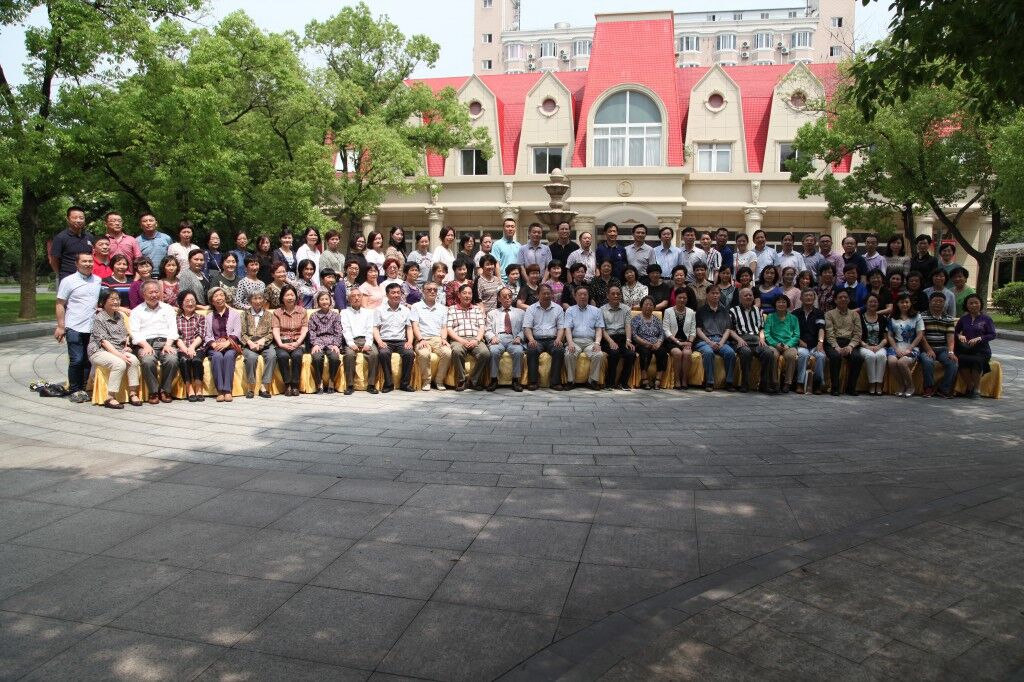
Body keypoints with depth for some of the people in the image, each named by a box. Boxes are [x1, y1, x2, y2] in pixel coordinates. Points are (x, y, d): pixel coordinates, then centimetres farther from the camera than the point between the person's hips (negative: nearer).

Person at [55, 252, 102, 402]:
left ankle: (83, 389, 17)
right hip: (75, 328, -4)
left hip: (93, 328, 4)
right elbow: (60, 305, -1)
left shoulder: (98, 281, 10)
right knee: (76, 361, -2)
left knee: (87, 361, 7)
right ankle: (74, 390, 9)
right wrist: (60, 326, -4)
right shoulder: (68, 281, -2)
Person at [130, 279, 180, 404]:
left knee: (172, 360, -32)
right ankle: (153, 392, -17)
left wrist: (168, 344, -8)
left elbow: (173, 329, 11)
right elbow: (135, 333, 4)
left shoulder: (168, 309, 22)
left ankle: (165, 390, -13)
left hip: (165, 342, 1)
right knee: (148, 361, -35)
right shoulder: (136, 311, 16)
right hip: (145, 343, -1)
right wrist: (146, 346, -15)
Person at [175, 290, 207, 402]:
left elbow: (201, 335, 4)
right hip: (182, 349, 0)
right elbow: (176, 337, 4)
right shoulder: (176, 319, 17)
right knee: (184, 360, -33)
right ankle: (189, 390, -27)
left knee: (196, 360, -33)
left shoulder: (201, 317, 18)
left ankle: (199, 389, -26)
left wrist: (192, 347, -14)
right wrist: (185, 349, -15)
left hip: (198, 348, 0)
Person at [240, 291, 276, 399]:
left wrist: (262, 340, -14)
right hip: (249, 344, -1)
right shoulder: (245, 314, 16)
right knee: (251, 357, -35)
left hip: (265, 344, 1)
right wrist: (250, 342, -15)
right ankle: (250, 387, -23)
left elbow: (271, 333, 7)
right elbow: (242, 333, 5)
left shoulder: (269, 315, 18)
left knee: (272, 355, -33)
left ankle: (264, 386, -31)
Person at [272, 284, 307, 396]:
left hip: (297, 342, 0)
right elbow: (276, 330, 0)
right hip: (282, 342, 0)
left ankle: (295, 385, -23)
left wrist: (297, 343, -13)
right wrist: (281, 344, -17)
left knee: (297, 355, -33)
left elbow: (304, 329, 4)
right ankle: (287, 384, -21)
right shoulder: (277, 312, 11)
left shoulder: (302, 311, 12)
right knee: (282, 356, -33)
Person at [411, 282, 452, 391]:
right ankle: (426, 381, -16)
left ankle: (439, 380, -13)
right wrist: (421, 339, -14)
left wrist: (443, 338, -4)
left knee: (447, 353, -31)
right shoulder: (416, 307, 13)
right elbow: (415, 326, 3)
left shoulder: (443, 308, 22)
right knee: (424, 354, -37)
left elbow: (444, 327, 17)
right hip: (423, 339, -2)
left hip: (438, 339, 2)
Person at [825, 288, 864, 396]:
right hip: (833, 343, -2)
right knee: (835, 356, -35)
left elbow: (857, 334, 9)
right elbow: (829, 334, -1)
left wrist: (850, 346, -10)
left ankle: (851, 387, -12)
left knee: (858, 358, -29)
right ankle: (835, 387, -20)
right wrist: (837, 347, -16)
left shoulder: (854, 314, 19)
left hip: (849, 343, 2)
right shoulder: (829, 314, 12)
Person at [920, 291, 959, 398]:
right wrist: (929, 350, -18)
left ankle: (944, 389, -10)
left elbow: (950, 336, 2)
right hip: (927, 349, -3)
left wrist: (950, 351, -14)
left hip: (943, 349, 3)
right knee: (928, 361, -34)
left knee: (953, 362, -25)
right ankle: (929, 388, -14)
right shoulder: (922, 317, 3)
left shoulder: (949, 319, 14)